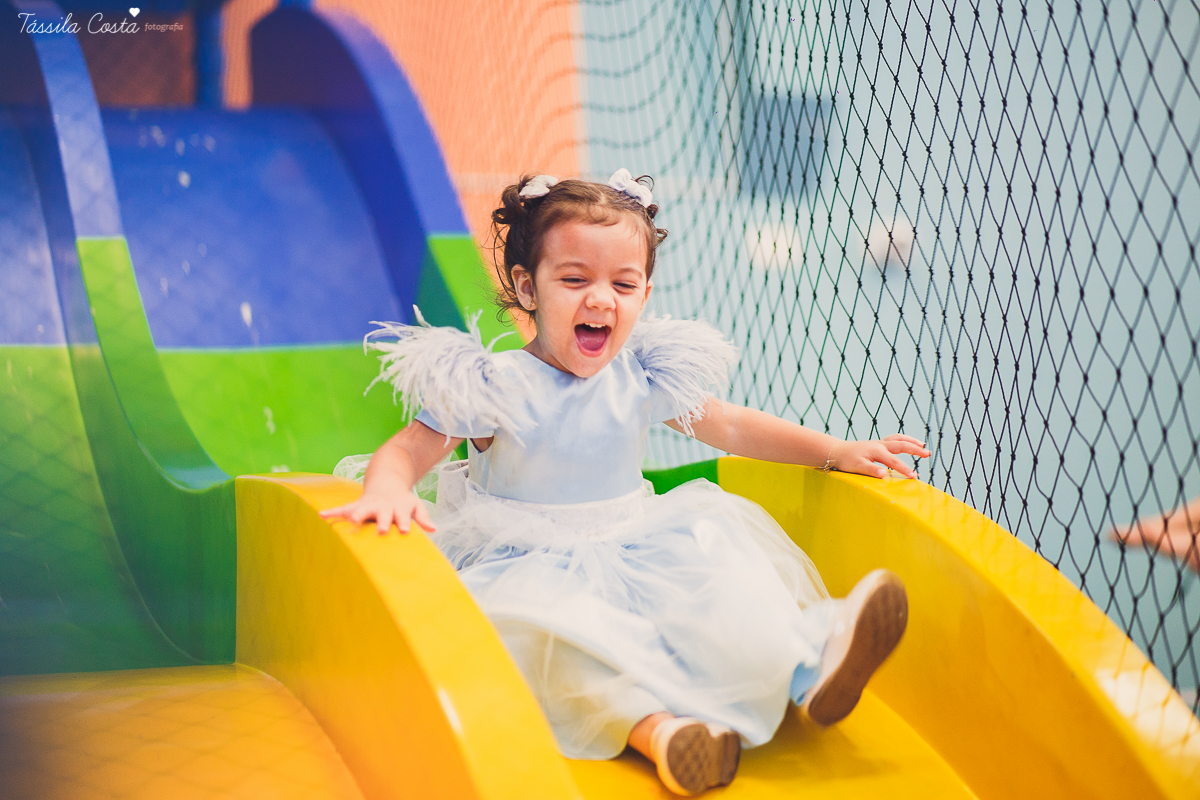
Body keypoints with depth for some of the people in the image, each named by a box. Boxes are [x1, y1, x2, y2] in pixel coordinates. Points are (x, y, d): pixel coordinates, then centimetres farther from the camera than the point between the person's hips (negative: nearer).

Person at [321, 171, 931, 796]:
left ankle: (807, 670, -34)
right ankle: (653, 725, -51)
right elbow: (408, 449, -13)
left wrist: (835, 452, 5)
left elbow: (730, 426, 12)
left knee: (712, 540, -19)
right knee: (543, 621, -35)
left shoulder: (643, 378, 2)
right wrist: (386, 492, -38)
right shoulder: (495, 386, -11)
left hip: (635, 550, 4)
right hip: (533, 563, -4)